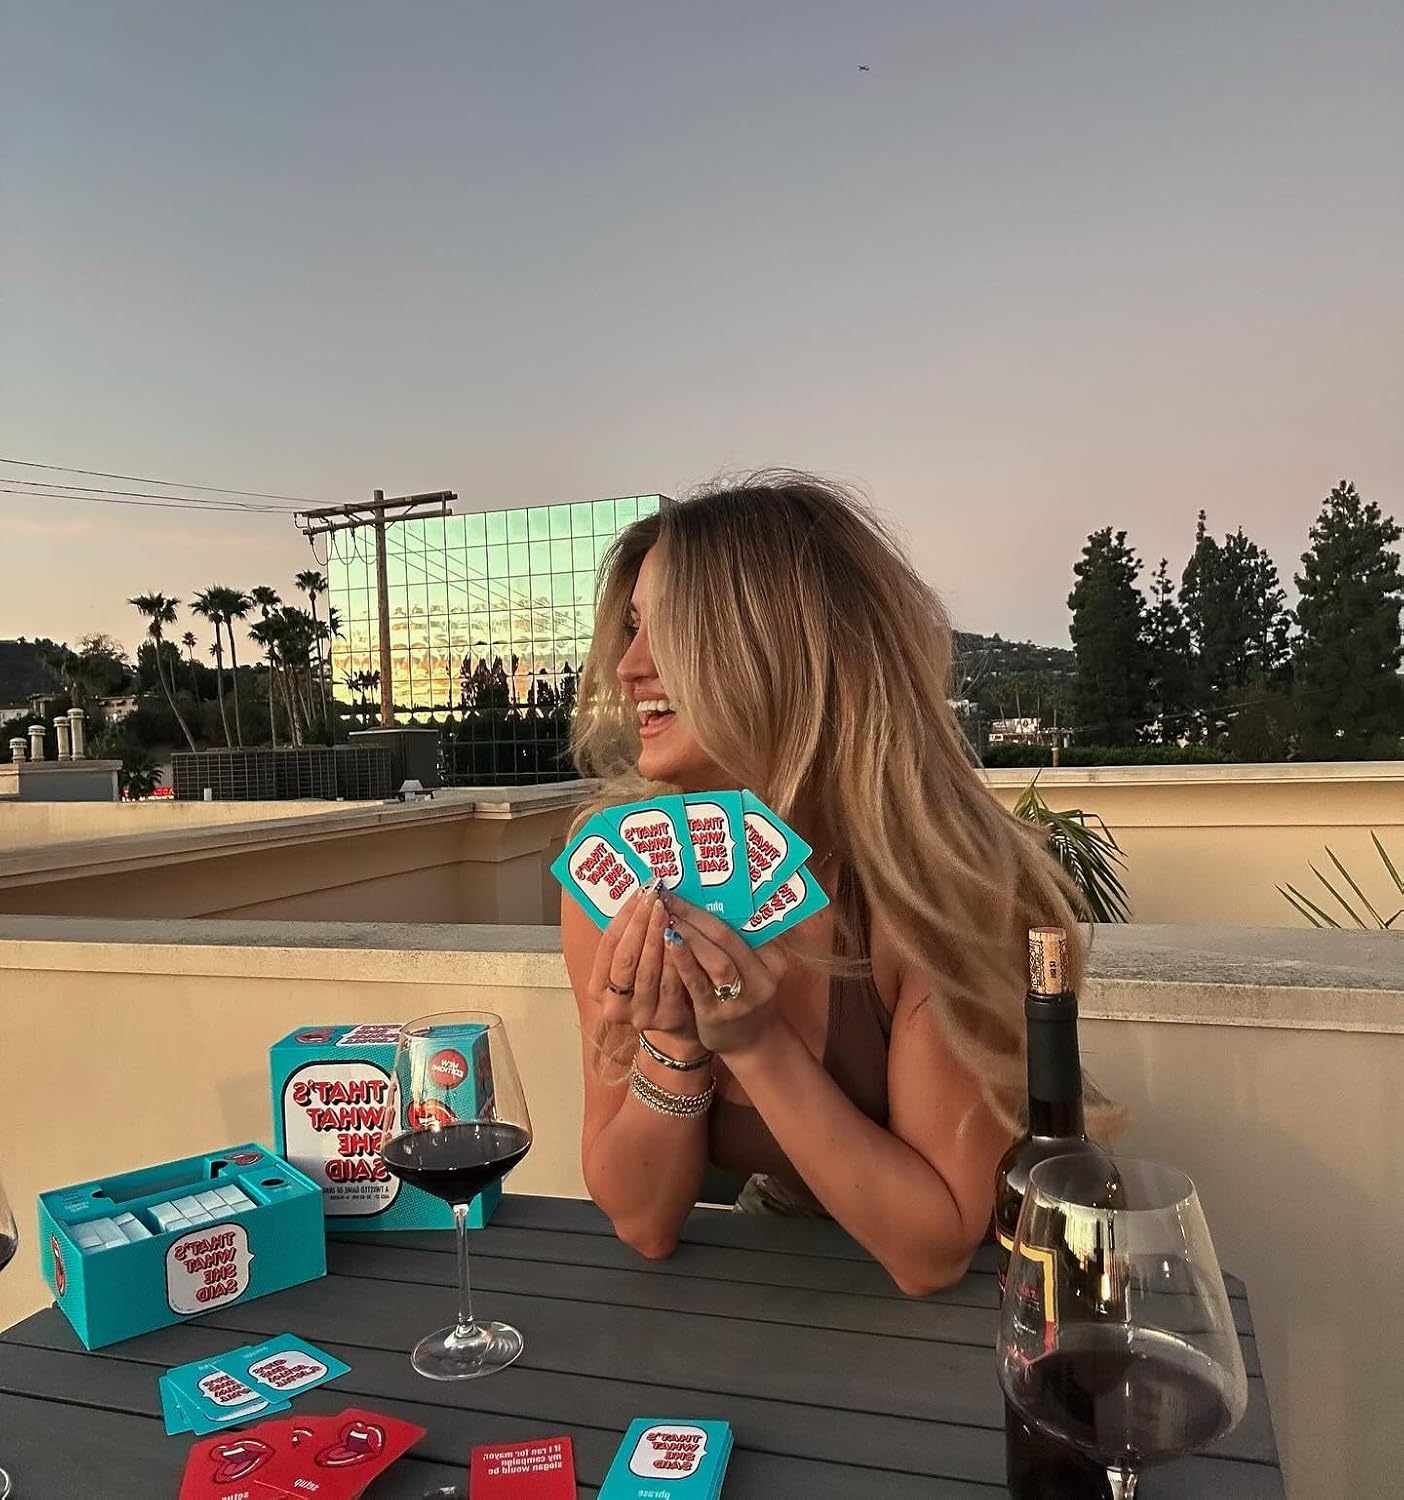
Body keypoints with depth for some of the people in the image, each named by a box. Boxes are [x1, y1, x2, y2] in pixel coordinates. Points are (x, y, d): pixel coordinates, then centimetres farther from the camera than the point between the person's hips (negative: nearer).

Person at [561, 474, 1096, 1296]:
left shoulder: (948, 877, -24)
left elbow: (934, 1250, -19)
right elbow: (644, 1223, -10)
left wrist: (757, 1044, -29)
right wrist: (672, 1041, -27)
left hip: (947, 1317, -1)